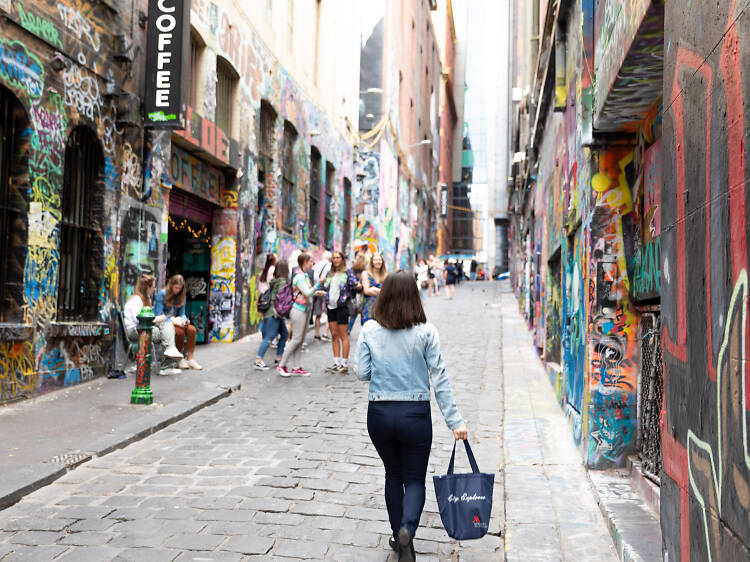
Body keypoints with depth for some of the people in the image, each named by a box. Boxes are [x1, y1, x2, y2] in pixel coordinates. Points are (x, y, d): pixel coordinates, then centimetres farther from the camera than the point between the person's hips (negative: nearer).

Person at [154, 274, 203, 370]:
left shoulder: (181, 297, 10)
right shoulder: (162, 294, -8)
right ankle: (180, 359, -20)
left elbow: (182, 313, 12)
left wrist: (185, 320, -12)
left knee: (192, 329, -24)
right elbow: (159, 314, -14)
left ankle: (190, 358, -22)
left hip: (175, 321, 6)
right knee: (180, 331, -34)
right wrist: (172, 321, -26)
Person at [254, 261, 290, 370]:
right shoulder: (283, 281, -12)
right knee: (269, 337, -8)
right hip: (275, 313, -9)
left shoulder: (274, 281, 13)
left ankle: (278, 359, 20)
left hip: (276, 313, 9)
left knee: (285, 334, 16)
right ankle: (258, 361, -8)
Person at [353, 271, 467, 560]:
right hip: (415, 414, -2)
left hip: (379, 414, 2)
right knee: (415, 479, 10)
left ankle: (398, 536, 28)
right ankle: (408, 529, -15)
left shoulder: (370, 330, -5)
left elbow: (361, 372, -4)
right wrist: (455, 421, -7)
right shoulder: (426, 332, -9)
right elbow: (439, 379, -9)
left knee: (393, 475, 21)